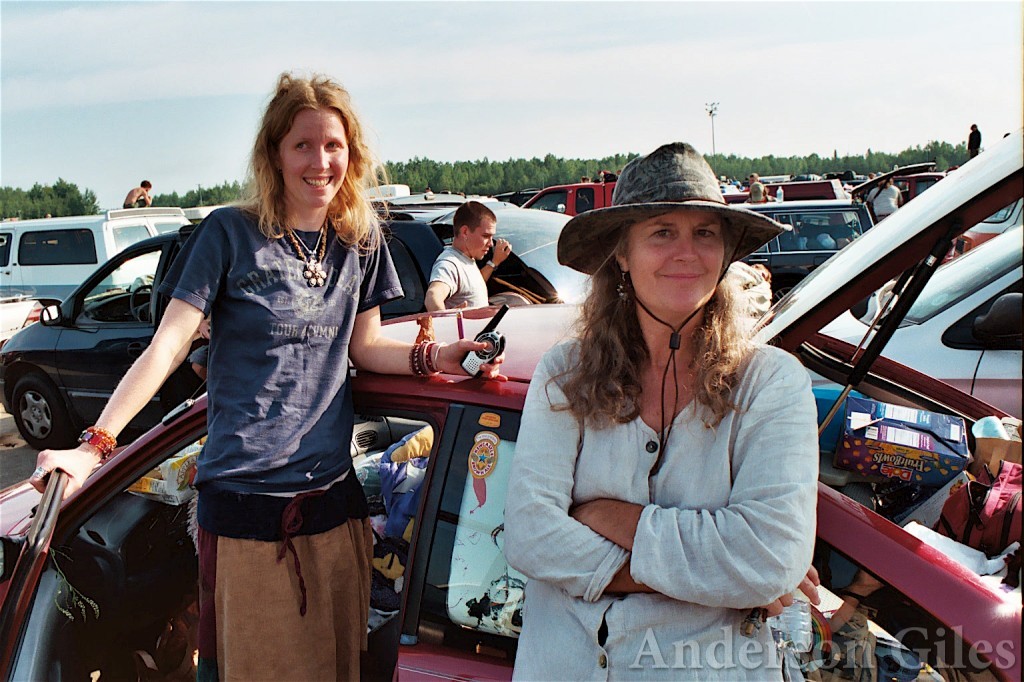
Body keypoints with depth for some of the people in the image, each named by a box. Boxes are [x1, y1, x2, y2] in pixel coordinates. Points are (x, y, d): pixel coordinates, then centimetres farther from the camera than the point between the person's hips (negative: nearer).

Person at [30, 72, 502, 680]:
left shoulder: (361, 240, 7)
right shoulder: (231, 234, -5)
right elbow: (168, 346, -10)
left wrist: (433, 357, -6)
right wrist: (94, 445, -20)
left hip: (333, 498, 4)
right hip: (244, 502, -3)